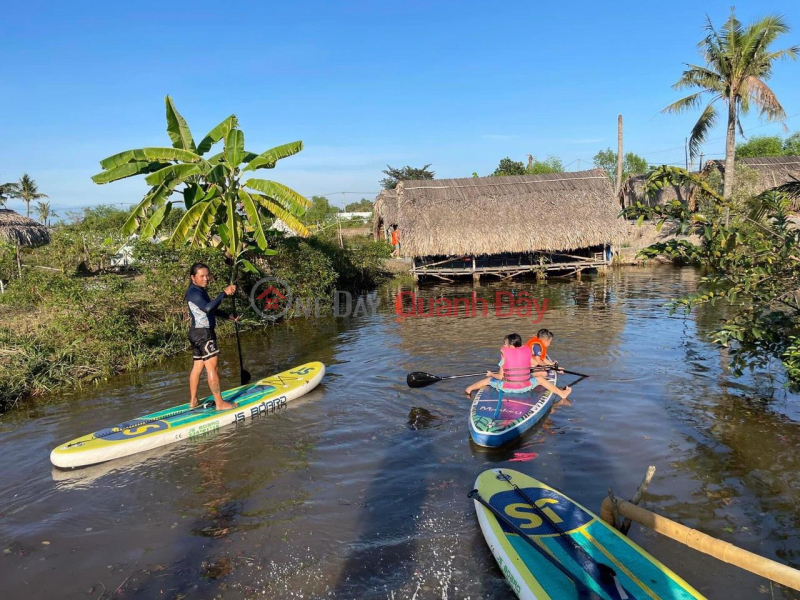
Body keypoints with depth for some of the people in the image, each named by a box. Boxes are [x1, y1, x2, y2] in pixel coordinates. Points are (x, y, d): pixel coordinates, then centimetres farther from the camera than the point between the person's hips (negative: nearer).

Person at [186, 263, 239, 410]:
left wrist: (228, 316, 29)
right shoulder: (194, 292, -17)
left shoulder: (200, 290, 16)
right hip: (203, 333, -11)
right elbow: (207, 308, -36)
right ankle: (220, 403, -4)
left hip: (198, 333, 11)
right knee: (212, 367, -8)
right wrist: (224, 293, -37)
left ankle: (193, 401, 22)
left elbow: (212, 310, 28)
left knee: (197, 367, 14)